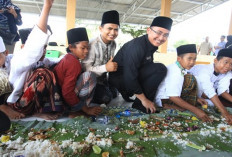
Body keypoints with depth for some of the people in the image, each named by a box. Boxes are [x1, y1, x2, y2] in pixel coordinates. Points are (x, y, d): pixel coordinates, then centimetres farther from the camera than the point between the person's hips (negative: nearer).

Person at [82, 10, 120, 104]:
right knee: (105, 98, -16)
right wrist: (105, 68, -37)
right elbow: (85, 68, -32)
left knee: (114, 94, 15)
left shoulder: (113, 44, -5)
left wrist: (114, 65, -14)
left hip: (104, 78, 8)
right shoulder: (93, 45, -29)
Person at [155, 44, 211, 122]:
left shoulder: (181, 69, 0)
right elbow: (173, 97, -30)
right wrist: (195, 110, -29)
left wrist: (196, 98, 4)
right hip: (163, 100, -9)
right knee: (190, 79, -18)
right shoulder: (175, 73, -27)